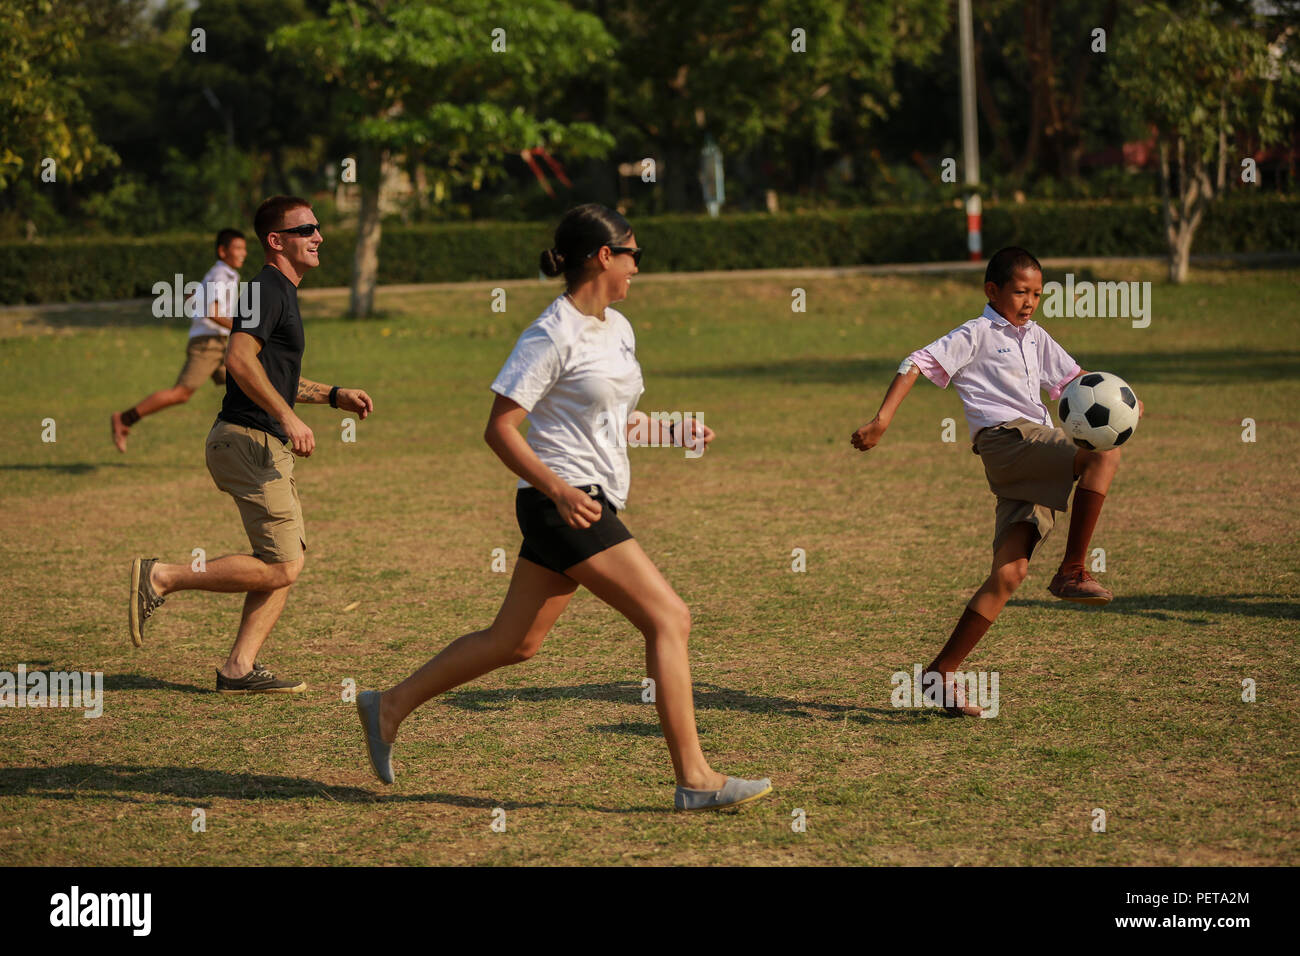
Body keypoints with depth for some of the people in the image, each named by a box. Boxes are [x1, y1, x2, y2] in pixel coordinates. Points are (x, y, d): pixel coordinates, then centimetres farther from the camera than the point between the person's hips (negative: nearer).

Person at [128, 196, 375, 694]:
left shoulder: (283, 293, 21)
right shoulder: (267, 288, -11)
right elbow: (240, 359, -27)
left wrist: (333, 395, 23)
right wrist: (288, 417, -30)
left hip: (267, 447, 10)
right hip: (249, 442, -10)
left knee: (287, 563, 8)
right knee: (279, 568, -11)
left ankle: (239, 669, 8)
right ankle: (160, 577, -5)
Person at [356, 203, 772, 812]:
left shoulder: (617, 328, 13)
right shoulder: (552, 336, -14)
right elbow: (500, 428, -14)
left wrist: (673, 432, 10)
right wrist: (558, 489, -25)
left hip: (593, 503, 9)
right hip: (564, 503, -9)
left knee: (514, 642, 14)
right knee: (669, 618, -12)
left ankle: (389, 707, 26)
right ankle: (694, 779, -9)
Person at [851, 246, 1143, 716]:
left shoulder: (1035, 337, 26)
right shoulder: (976, 334, 5)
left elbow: (1073, 377, 34)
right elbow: (916, 364, -2)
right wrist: (882, 420, -14)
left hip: (1034, 469, 7)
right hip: (1006, 436, -7)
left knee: (1009, 574, -3)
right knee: (1106, 452, -25)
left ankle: (943, 673, -1)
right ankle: (1072, 572, -20)